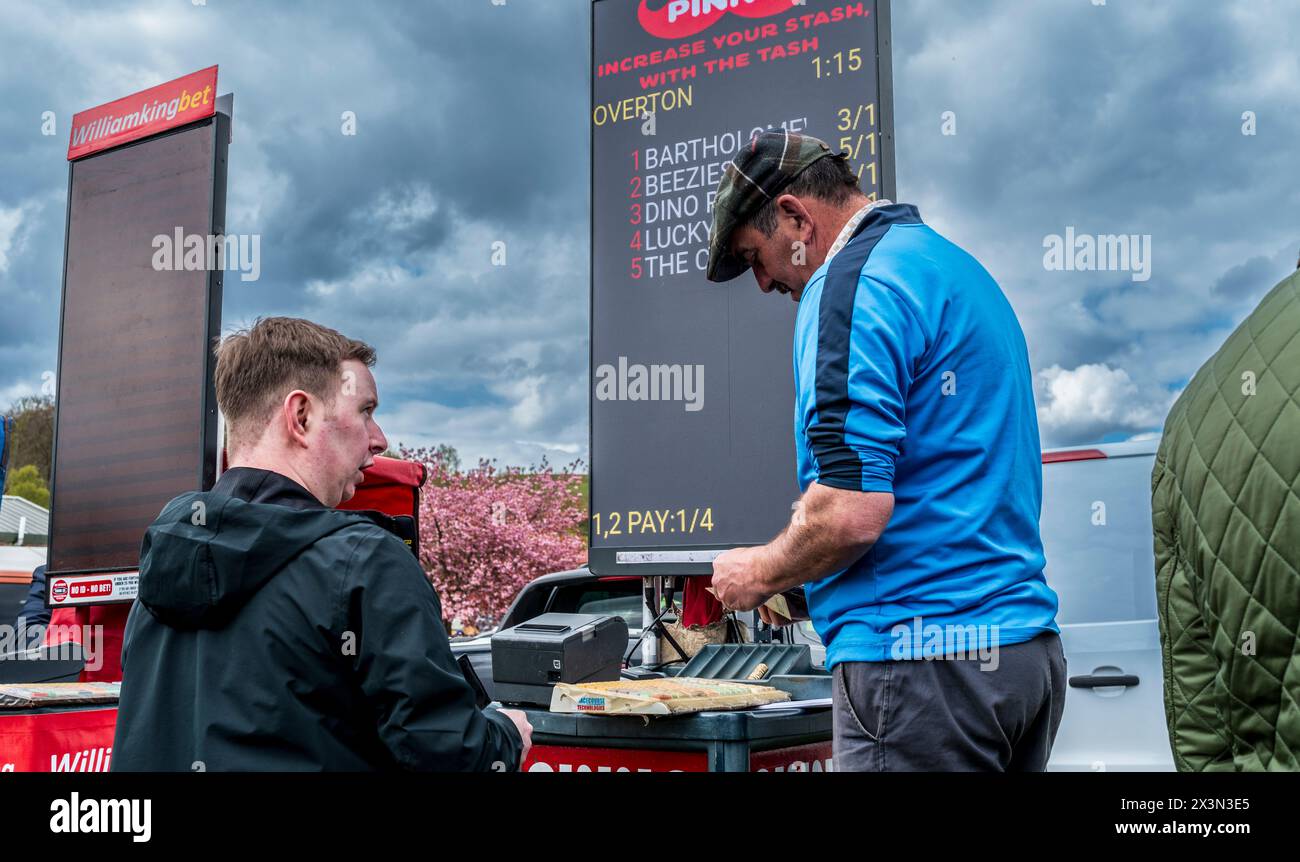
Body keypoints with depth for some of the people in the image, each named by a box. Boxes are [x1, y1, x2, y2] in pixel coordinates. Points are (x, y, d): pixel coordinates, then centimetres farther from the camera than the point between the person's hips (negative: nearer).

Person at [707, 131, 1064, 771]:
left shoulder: (851, 282, -12)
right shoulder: (960, 269, 19)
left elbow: (853, 512, -23)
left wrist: (759, 574, -3)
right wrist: (803, 582, 22)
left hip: (923, 655, -10)